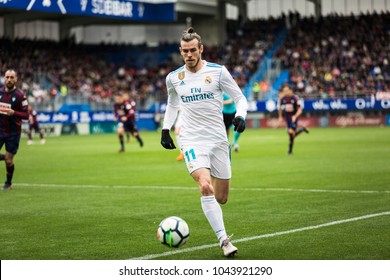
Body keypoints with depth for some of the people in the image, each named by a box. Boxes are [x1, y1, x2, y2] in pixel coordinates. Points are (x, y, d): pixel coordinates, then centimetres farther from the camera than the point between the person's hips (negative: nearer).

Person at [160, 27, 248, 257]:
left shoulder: (218, 72, -3)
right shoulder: (173, 78, 5)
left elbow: (240, 98, 3)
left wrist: (240, 116, -17)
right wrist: (165, 130, 15)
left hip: (218, 139, 0)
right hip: (192, 140, 0)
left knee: (222, 198, 4)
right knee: (206, 187, -25)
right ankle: (224, 240, -22)